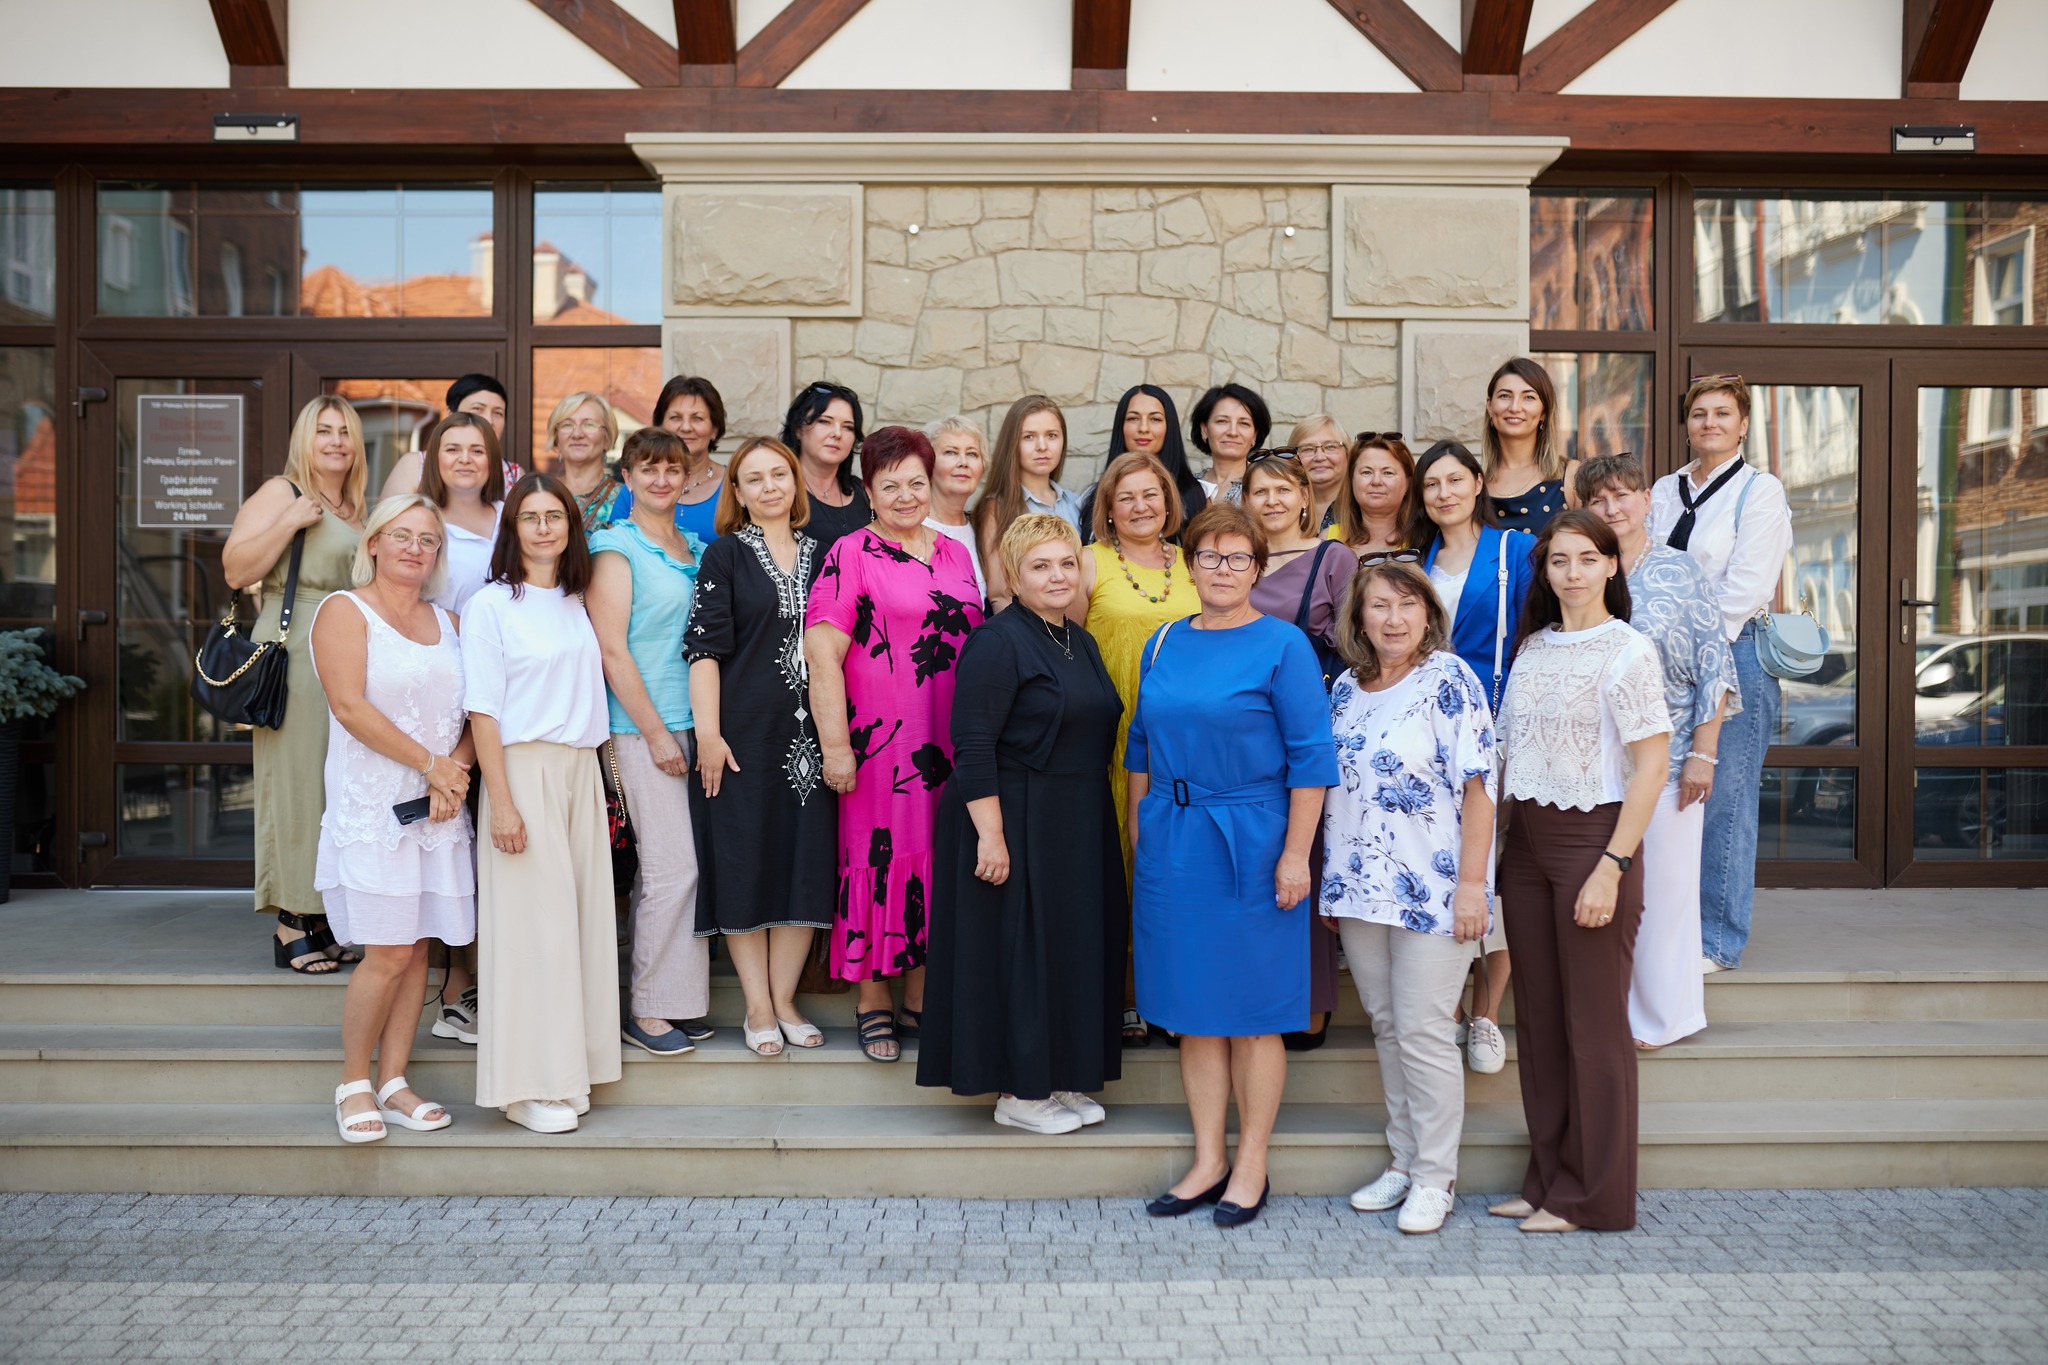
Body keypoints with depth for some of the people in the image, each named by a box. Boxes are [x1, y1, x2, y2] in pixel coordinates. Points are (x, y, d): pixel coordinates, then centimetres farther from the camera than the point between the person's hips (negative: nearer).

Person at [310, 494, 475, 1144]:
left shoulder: (447, 621, 16)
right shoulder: (345, 611, -1)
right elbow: (350, 706, -13)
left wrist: (455, 776, -6)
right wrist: (432, 763, -12)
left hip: (439, 807, 5)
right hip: (372, 804, -5)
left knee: (417, 949, 6)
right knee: (388, 954, -7)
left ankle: (394, 1083, 16)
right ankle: (353, 1083, 12)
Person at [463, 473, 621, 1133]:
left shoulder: (577, 603, 14)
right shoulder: (491, 603, -4)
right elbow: (483, 710, -8)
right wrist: (501, 801, -15)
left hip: (582, 769, 6)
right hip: (524, 770, -6)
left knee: (582, 913, 6)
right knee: (533, 920, -4)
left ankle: (567, 1072, 17)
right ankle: (527, 1086, 6)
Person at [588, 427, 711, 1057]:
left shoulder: (696, 548, 15)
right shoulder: (616, 547, -5)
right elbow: (611, 650, -10)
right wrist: (656, 732, -12)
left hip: (691, 720, 6)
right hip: (641, 725, -6)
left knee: (667, 865, 9)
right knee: (674, 864, -7)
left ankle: (673, 998, 17)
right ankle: (648, 1008, 5)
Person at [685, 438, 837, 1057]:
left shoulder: (821, 556, 12)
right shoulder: (726, 555, 1)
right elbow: (705, 648, -5)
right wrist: (708, 732, -13)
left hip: (810, 730, 4)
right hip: (745, 732, -3)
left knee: (807, 860, 4)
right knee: (746, 860, 1)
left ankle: (784, 1001, 16)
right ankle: (758, 1007, 12)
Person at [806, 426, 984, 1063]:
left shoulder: (956, 553, 14)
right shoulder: (852, 554, -3)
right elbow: (822, 653, -9)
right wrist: (835, 745, -14)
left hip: (952, 742, 5)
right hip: (880, 740, -5)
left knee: (936, 858, 9)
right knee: (879, 854, 0)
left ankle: (922, 999, 21)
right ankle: (872, 1002, 14)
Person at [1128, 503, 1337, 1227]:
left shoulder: (1283, 645, -6)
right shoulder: (1163, 644, 9)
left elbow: (1312, 755, -8)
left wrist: (1296, 854, -13)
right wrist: (1138, 830, 11)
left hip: (1250, 843, -5)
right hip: (1171, 842, 5)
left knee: (1251, 1009, 4)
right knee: (1192, 1005, 9)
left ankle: (1251, 1167, 17)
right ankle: (1208, 1162, 20)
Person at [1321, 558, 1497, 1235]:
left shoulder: (1449, 680, -8)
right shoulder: (1346, 687, 10)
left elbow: (1477, 785, -12)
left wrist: (1472, 882, -16)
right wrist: (1332, 884, 15)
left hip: (1431, 891, -6)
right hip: (1361, 887, 6)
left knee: (1422, 1031, -2)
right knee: (1386, 1026, 13)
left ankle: (1434, 1177, 12)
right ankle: (1402, 1160, 26)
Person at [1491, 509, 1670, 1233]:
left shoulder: (1627, 651, -7)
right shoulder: (1532, 646, 12)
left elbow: (1652, 766, -12)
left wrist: (1612, 866, -18)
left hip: (1592, 839, -6)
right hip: (1525, 843, 6)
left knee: (1594, 1023, 1)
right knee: (1538, 1016, 10)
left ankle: (1595, 1195, 13)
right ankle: (1548, 1179, 22)